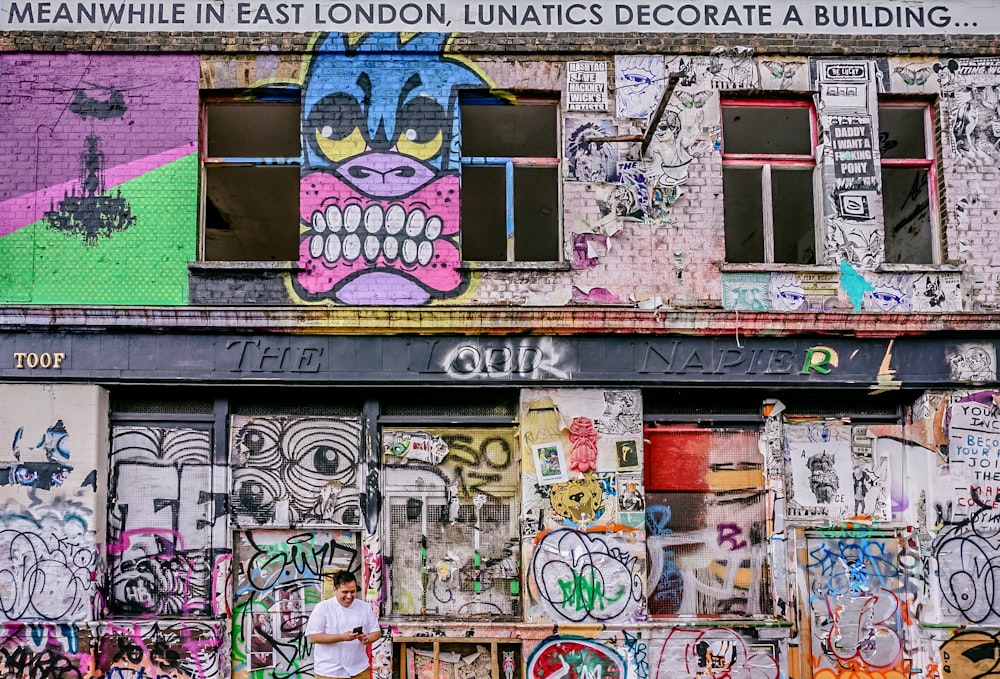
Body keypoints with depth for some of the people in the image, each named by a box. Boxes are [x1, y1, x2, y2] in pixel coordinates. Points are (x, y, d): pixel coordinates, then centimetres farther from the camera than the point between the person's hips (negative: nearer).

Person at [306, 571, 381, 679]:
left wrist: (367, 639, -14)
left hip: (359, 670, 3)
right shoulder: (322, 608, -6)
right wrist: (342, 637, -22)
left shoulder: (365, 607, 5)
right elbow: (313, 637, -12)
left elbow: (376, 632, 9)